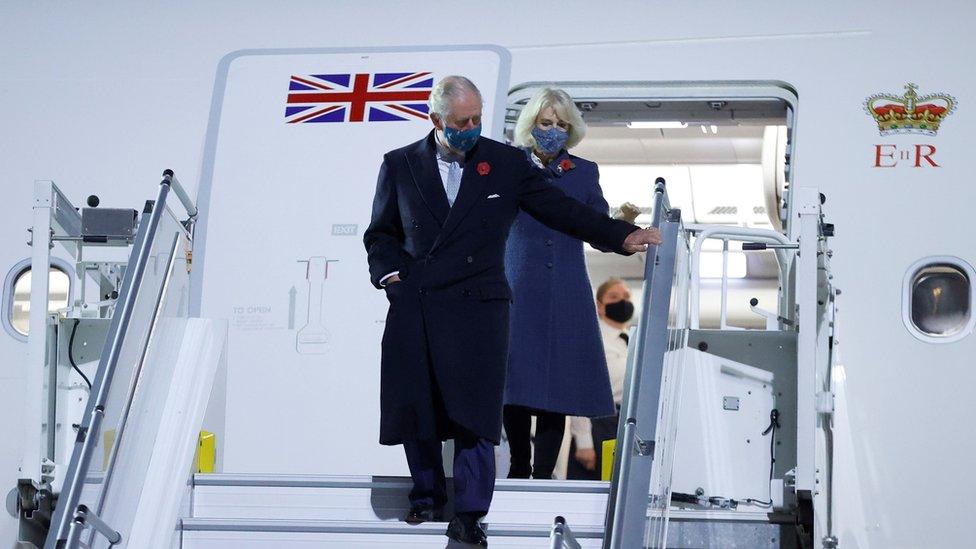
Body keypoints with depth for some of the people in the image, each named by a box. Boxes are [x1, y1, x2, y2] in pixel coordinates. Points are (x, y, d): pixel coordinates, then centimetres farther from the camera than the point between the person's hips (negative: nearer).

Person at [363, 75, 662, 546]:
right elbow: (381, 234, 17)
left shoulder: (505, 163, 6)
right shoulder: (400, 165, 9)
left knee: (474, 414, -8)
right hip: (412, 308, 2)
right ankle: (427, 497, 24)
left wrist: (622, 236, -2)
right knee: (413, 409, 5)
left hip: (477, 308, -2)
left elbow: (560, 209, 6)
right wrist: (389, 273, -1)